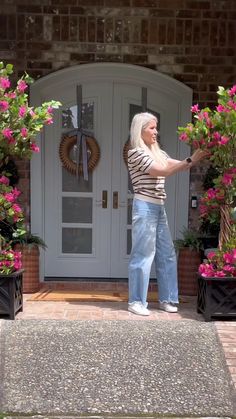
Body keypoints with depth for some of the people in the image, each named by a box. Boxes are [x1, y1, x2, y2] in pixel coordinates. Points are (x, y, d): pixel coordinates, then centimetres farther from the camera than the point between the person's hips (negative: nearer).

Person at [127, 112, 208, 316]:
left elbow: (176, 166, 9)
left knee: (167, 254, 10)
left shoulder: (157, 152, 16)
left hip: (159, 207, 8)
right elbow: (163, 171, -19)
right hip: (145, 207, -8)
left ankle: (167, 299, 20)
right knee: (143, 254, -3)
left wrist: (197, 158, -5)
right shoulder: (135, 152, -10)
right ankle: (136, 301, 7)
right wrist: (191, 160, -20)